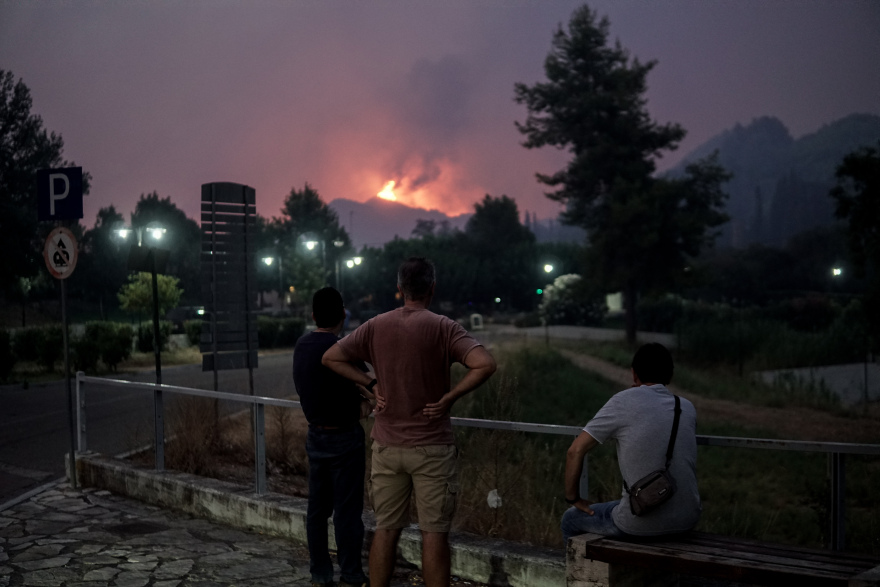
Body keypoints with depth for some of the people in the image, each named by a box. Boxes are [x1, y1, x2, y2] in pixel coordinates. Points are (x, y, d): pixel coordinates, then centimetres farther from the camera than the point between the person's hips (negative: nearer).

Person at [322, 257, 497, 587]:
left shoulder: (376, 326, 1)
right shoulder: (443, 328, -9)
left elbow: (331, 357, 5)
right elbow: (485, 364, -22)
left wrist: (371, 384, 3)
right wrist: (449, 397, -13)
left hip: (387, 445, 3)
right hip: (432, 448, -3)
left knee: (386, 530, 12)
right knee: (434, 533, 4)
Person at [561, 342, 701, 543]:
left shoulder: (624, 402, -8)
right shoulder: (688, 408, 7)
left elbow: (575, 451, -8)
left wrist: (572, 498, 7)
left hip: (642, 524, -6)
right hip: (687, 520, 6)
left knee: (571, 519, 21)